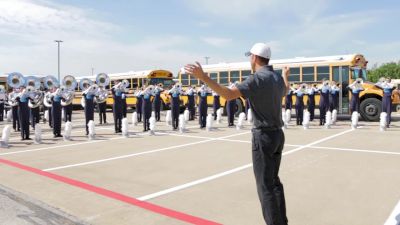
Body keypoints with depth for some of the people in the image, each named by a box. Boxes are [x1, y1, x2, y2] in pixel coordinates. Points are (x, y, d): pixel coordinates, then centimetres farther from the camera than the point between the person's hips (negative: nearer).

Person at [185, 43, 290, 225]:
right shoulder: (278, 78, 9)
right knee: (273, 180, 19)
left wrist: (203, 77, -31)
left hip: (263, 136, -9)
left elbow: (228, 94, -30)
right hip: (278, 134, 9)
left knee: (265, 185, -1)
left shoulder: (257, 79, -17)